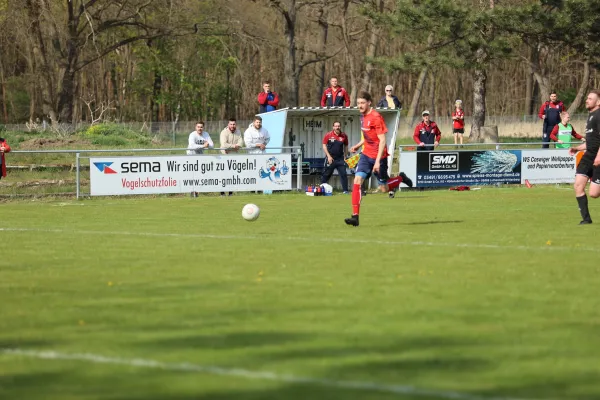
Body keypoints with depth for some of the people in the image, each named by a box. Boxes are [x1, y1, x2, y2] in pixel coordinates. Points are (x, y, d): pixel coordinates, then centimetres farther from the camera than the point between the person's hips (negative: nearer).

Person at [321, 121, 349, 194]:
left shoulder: (344, 136, 2)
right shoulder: (328, 135, -4)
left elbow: (346, 146, 14)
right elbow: (324, 145, -2)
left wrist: (345, 156, 8)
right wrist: (328, 156, -10)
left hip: (340, 159, 2)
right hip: (330, 158, -2)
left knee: (343, 174, -6)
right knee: (326, 174, 4)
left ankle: (345, 190, -2)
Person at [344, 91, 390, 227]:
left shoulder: (376, 117, -17)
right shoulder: (363, 116, 8)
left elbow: (382, 140, -19)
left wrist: (378, 161, -24)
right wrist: (358, 145, 11)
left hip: (378, 156, -6)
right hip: (366, 154, 6)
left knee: (384, 188, 4)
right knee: (357, 180, -13)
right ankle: (355, 216, -16)